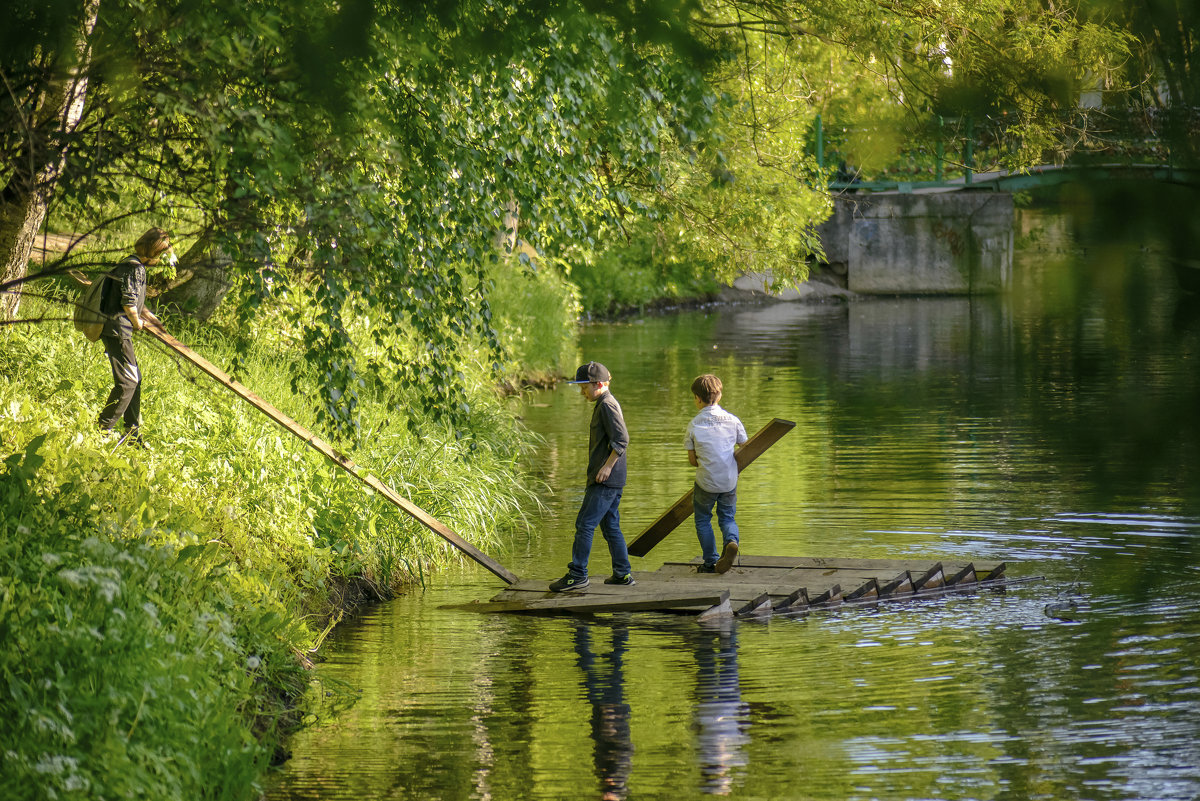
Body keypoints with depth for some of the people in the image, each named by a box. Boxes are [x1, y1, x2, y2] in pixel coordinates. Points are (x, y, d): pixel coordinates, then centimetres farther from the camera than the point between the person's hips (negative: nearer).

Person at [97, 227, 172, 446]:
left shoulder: (134, 266, 17)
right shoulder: (135, 268, -16)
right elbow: (129, 302, -22)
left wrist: (150, 317, 23)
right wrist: (137, 322, -7)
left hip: (117, 330, 11)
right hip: (118, 331, -11)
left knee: (134, 379, 15)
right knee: (127, 381, -10)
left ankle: (133, 434, 21)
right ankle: (103, 429, -8)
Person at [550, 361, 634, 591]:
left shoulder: (607, 405, -14)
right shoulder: (604, 404, 18)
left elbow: (621, 439, -23)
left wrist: (607, 466, -22)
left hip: (606, 480, -11)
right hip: (613, 480, 11)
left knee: (585, 524, -9)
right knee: (610, 526, 14)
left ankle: (577, 574, -9)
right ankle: (623, 573, 16)